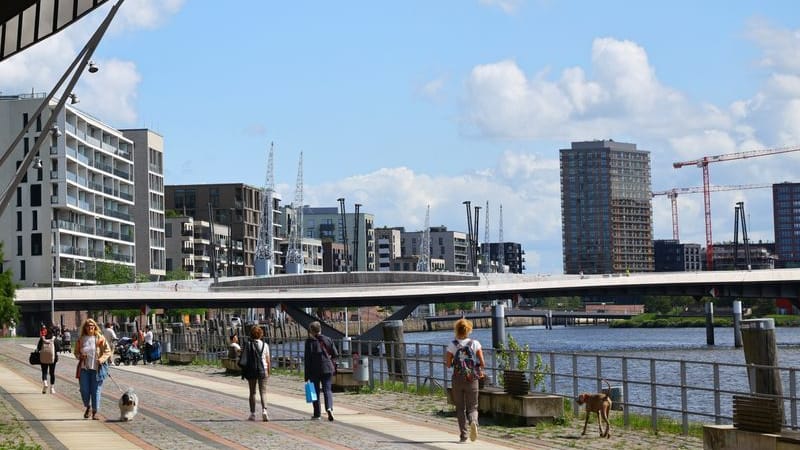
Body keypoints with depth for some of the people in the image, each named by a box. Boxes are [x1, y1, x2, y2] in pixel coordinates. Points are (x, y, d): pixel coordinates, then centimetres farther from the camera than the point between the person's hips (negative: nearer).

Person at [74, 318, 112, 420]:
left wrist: (102, 359, -15)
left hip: (97, 368, -2)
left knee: (96, 391, -2)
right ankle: (87, 407, 26)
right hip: (84, 368, 2)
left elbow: (108, 351, 1)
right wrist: (80, 356, -6)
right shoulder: (81, 339, 8)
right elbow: (76, 352, 15)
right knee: (84, 390, -1)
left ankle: (95, 412, 7)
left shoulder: (100, 339, 1)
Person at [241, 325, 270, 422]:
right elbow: (267, 360, -1)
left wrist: (244, 372, 4)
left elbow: (245, 359, -4)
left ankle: (252, 414, 11)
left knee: (252, 392, 10)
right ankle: (264, 410, -17)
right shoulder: (265, 345, -2)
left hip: (251, 371, 0)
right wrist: (268, 371, 9)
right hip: (262, 370, 0)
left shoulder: (248, 345, -4)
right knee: (263, 392, 4)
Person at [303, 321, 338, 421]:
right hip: (327, 368, 2)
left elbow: (307, 358, -10)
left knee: (315, 391, 9)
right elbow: (335, 354, 4)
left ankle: (317, 414, 14)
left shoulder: (309, 341, -9)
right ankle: (329, 408, -21)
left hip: (314, 370, -2)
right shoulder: (327, 340, 2)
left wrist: (307, 375, -9)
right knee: (327, 389, 4)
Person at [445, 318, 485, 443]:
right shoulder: (475, 343, -3)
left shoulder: (452, 345, -5)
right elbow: (482, 363, -6)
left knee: (460, 408, 12)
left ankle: (463, 435, 7)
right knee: (472, 407, 10)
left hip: (458, 379, 0)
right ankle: (473, 422, -23)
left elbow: (448, 364, -4)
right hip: (472, 379, 0)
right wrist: (480, 371, 14)